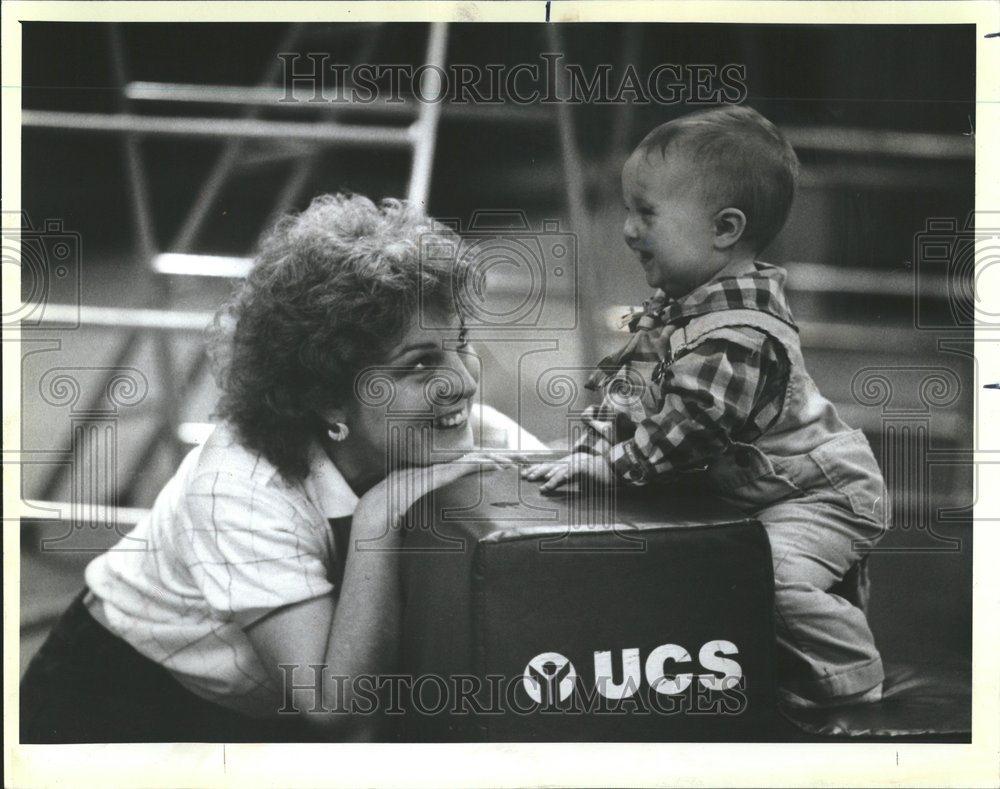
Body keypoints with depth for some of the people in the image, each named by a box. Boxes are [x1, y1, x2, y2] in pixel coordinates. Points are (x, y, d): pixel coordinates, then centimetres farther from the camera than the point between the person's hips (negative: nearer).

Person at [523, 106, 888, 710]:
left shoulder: (741, 330, -30)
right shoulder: (673, 309, 4)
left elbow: (690, 420, -33)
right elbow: (629, 382, 9)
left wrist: (613, 464, -27)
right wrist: (594, 447, -4)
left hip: (821, 492, -11)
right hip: (746, 489, 11)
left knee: (778, 574, -26)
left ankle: (854, 697, -8)